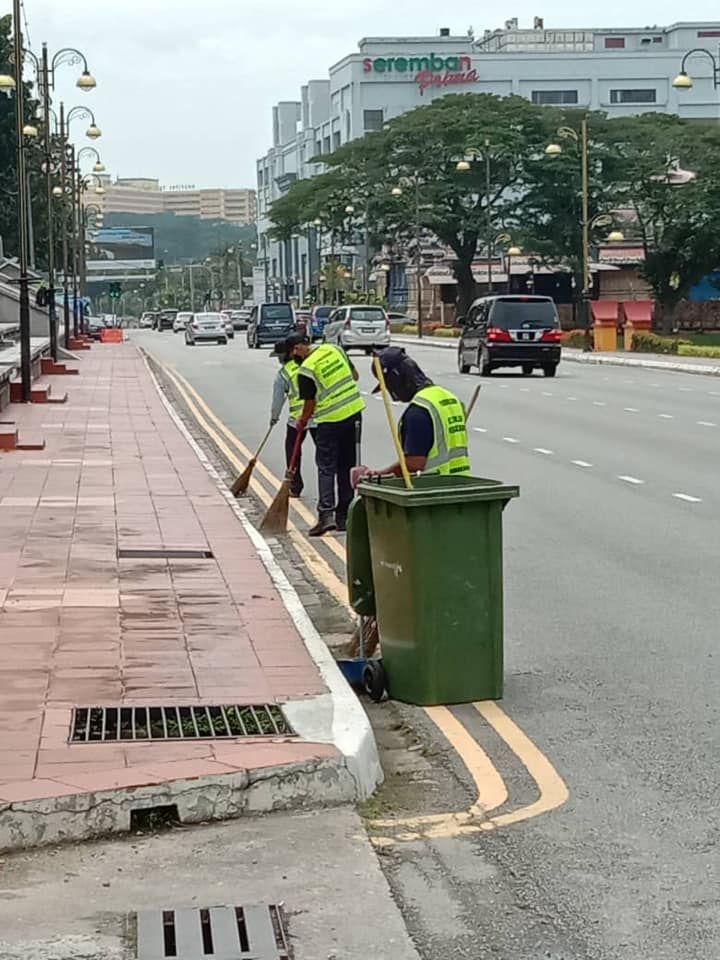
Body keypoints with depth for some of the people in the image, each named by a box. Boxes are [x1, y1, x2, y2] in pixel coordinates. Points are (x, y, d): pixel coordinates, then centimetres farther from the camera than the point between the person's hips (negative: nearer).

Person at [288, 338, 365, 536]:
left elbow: (310, 404, -6)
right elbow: (354, 375, 15)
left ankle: (326, 513, -14)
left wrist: (302, 422, 11)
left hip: (330, 421, -6)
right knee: (347, 467, 11)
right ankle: (342, 516, 16)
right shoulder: (334, 349, 3)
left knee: (326, 467, 0)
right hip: (355, 412, 6)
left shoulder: (306, 370, -14)